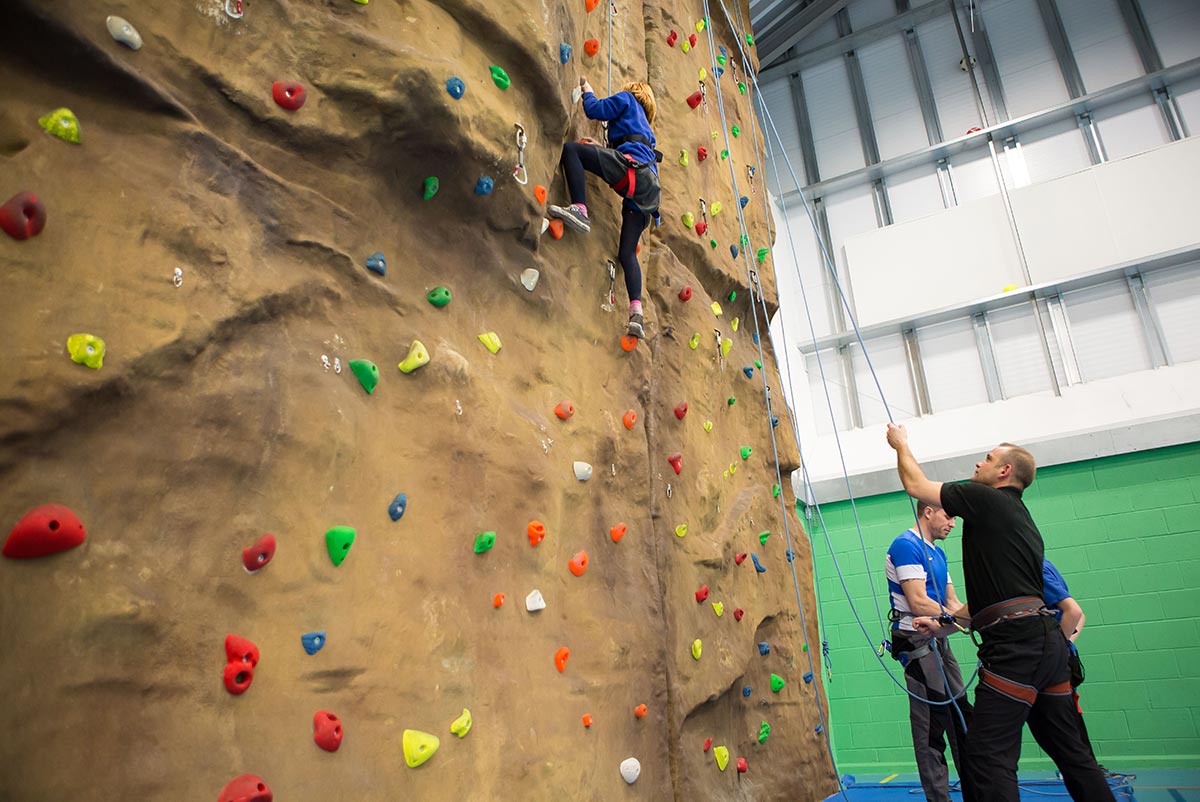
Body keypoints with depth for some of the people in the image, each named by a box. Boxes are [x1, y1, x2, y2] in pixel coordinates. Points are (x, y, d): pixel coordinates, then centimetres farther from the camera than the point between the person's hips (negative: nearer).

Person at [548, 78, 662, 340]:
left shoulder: (627, 98, 20)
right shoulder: (643, 124, 41)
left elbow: (595, 109, 9)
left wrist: (587, 90, 28)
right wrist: (605, 148, 36)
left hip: (632, 168, -8)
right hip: (647, 189, 8)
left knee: (570, 148, -11)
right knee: (627, 253, 5)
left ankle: (579, 209, -31)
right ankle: (636, 312, -9)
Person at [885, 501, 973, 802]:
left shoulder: (938, 553, 16)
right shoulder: (906, 545, -14)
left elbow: (952, 603, 14)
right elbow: (918, 603, -20)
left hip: (939, 642, 10)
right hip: (916, 641, -9)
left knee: (961, 717, 15)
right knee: (932, 727, -5)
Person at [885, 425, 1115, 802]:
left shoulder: (986, 499, -5)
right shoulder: (1020, 518, 23)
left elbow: (915, 484, 1)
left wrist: (901, 444, 18)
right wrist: (946, 624, 29)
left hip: (1016, 643, -10)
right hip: (1045, 640, 10)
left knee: (988, 755, -7)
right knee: (1068, 749, 18)